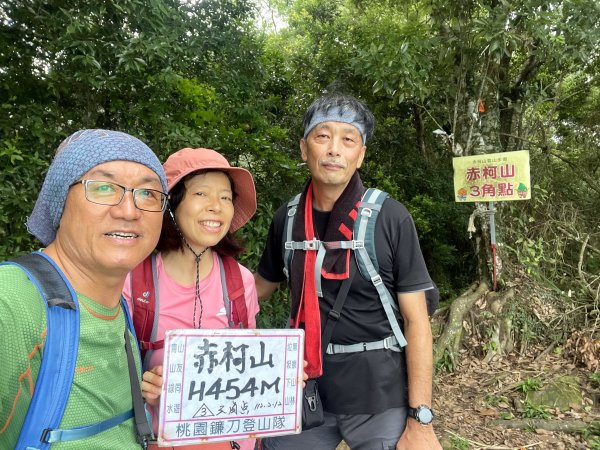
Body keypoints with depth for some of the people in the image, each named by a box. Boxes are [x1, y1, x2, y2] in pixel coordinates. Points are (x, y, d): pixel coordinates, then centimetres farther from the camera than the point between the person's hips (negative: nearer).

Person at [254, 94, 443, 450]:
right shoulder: (287, 218, -2)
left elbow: (416, 321, -10)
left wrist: (420, 421, -12)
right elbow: (261, 286, 12)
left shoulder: (391, 218, -12)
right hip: (306, 390, 3)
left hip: (379, 399, -3)